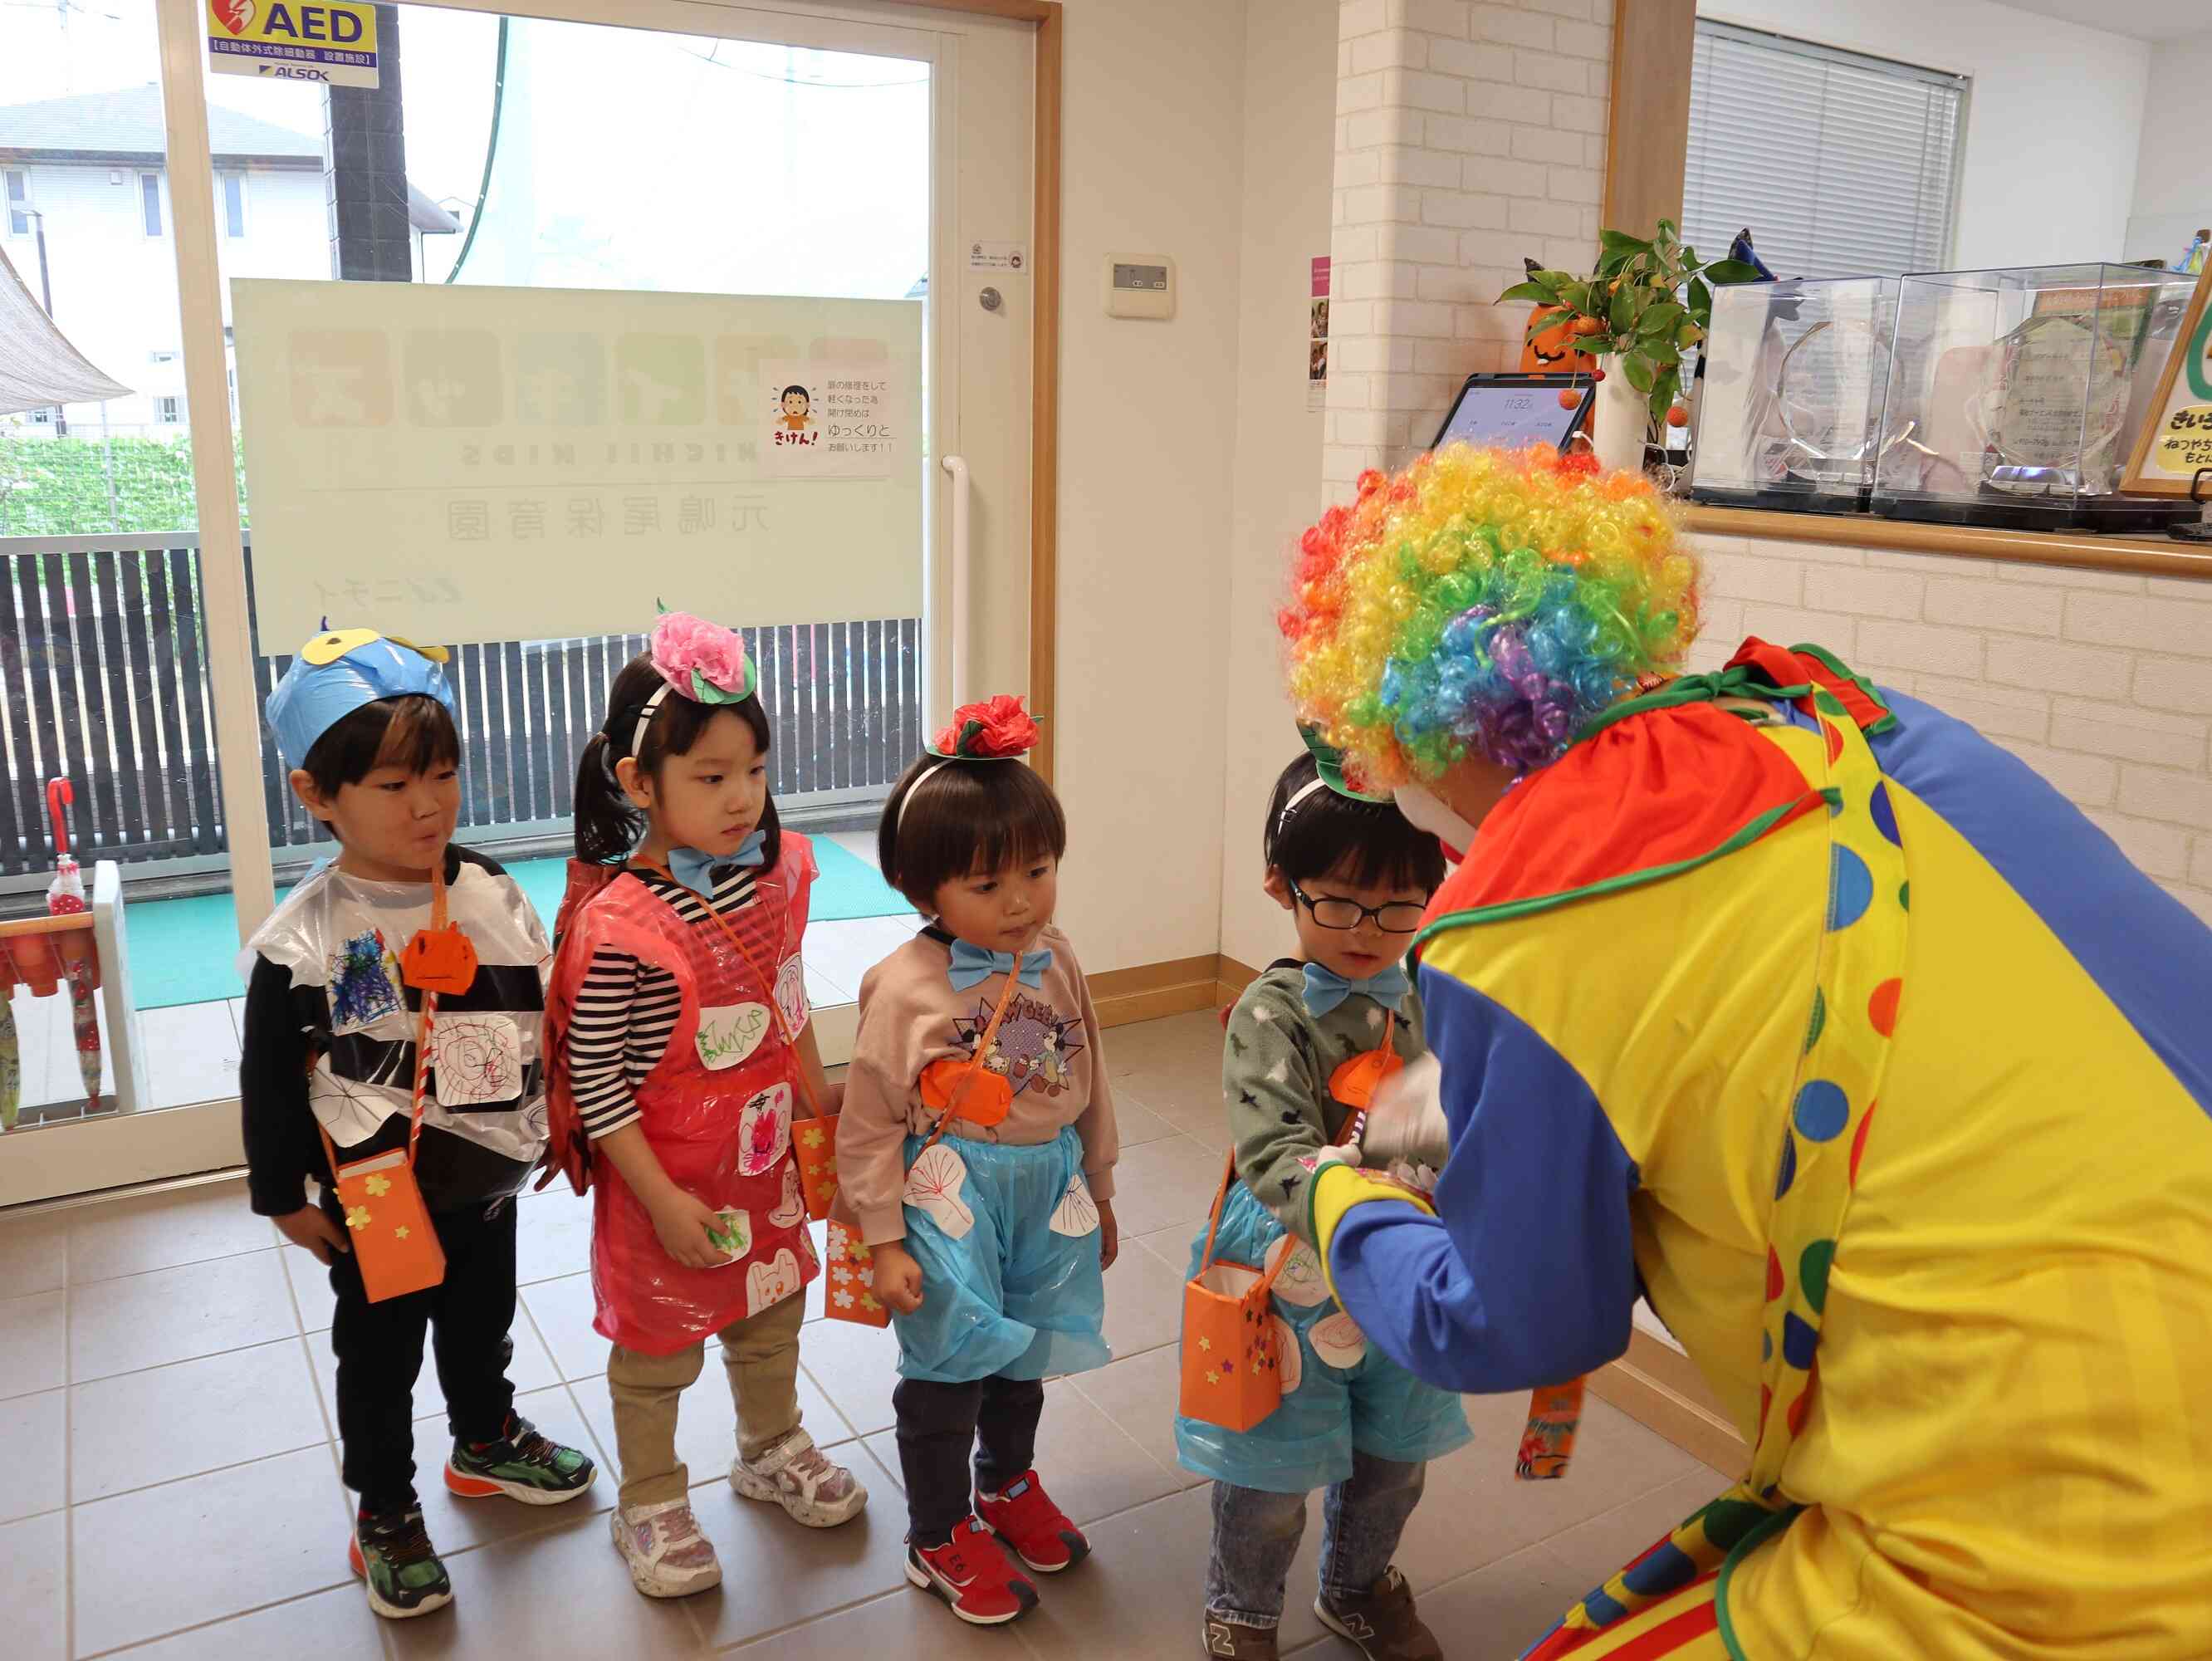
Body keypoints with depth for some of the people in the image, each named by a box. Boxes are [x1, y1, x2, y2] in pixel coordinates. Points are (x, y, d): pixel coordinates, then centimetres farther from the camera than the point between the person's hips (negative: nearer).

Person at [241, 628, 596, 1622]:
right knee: (379, 1358, 14)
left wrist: (561, 1125, 9)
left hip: (489, 1178, 4)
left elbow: (543, 1016, 4)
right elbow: (267, 1080, -9)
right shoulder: (302, 941, -19)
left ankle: (486, 1441, 49)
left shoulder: (493, 895, -8)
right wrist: (284, 1196, -4)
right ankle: (384, 1513, 34)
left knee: (481, 1323, 25)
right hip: (376, 1199, -4)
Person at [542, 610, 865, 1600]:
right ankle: (650, 1506, 38)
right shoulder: (620, 924, -28)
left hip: (763, 1157, 6)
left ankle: (772, 1451, 50)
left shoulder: (774, 874, -7)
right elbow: (593, 1079, -21)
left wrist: (819, 1102, 15)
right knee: (659, 1342, 14)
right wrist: (663, 1199, -19)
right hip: (662, 1178, -6)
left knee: (771, 1312, 25)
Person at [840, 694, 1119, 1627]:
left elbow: (1088, 1085, 8)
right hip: (950, 1198, -5)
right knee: (946, 1370, 7)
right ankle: (940, 1538, 31)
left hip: (1048, 1188, 6)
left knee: (1020, 1352, 23)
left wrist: (1097, 1192, 16)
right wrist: (883, 1241, -12)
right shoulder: (905, 987, -20)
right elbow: (869, 1123, -14)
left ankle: (1008, 1485, 50)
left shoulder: (1057, 962, -3)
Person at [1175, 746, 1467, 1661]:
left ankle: (1358, 1587, 53)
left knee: (1392, 1456, 23)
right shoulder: (1271, 1013, -20)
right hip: (1292, 1272, -5)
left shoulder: (1430, 998, -3)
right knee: (1273, 1471, 12)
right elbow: (1275, 1154, -30)